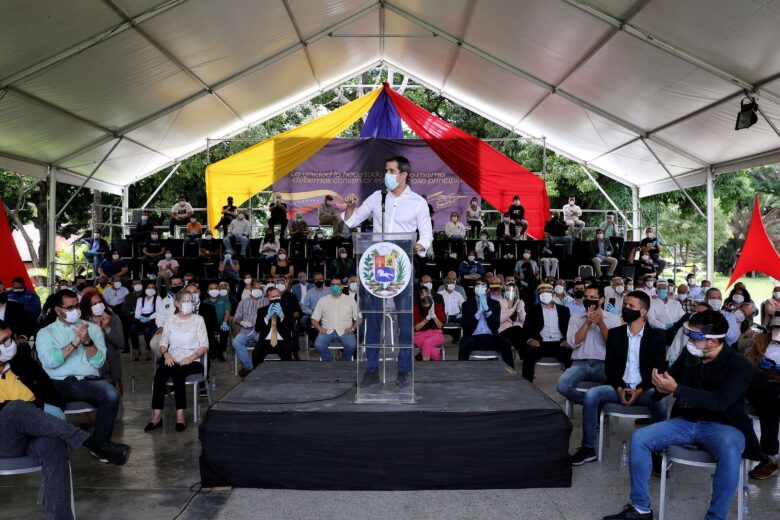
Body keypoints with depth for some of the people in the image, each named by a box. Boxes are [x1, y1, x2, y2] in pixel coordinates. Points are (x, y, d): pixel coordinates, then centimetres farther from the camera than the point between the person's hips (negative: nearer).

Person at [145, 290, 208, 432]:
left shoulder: (198, 320, 5)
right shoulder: (170, 320, 14)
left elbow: (204, 346, -1)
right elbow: (163, 343, 12)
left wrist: (191, 358, -16)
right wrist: (166, 355, -9)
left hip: (192, 362, -2)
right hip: (172, 360, 3)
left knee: (176, 371, -34)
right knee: (160, 372, -29)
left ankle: (180, 415, -31)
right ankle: (156, 415, -30)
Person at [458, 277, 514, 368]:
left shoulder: (495, 303, 12)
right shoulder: (467, 304, 9)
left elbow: (496, 325, -2)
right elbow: (465, 326, -3)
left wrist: (487, 309, -14)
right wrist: (478, 312, -14)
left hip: (491, 338, 1)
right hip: (474, 338, -1)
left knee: (506, 342, -29)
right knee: (465, 342, -35)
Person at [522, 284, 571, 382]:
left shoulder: (563, 310, 19)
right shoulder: (533, 310, 15)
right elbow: (527, 328, 7)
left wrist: (567, 340, -9)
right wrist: (530, 339, -15)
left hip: (559, 343, 1)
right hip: (541, 343, -1)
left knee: (571, 355, -31)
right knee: (529, 353, -33)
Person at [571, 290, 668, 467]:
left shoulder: (657, 337, 2)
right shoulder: (614, 334, 8)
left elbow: (659, 370, -3)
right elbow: (609, 366, 4)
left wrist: (639, 390, -17)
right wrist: (620, 389, -14)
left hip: (644, 390, -2)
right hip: (619, 387, 2)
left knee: (659, 401, -35)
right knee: (591, 395, -25)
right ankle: (588, 448, -16)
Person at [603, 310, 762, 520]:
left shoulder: (739, 364, -13)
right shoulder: (688, 355, 0)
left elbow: (720, 402, -25)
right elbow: (671, 378, 10)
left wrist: (677, 389, -31)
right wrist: (661, 385, -16)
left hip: (722, 426, -4)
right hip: (685, 422, 5)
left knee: (730, 455, -39)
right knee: (639, 438, -15)